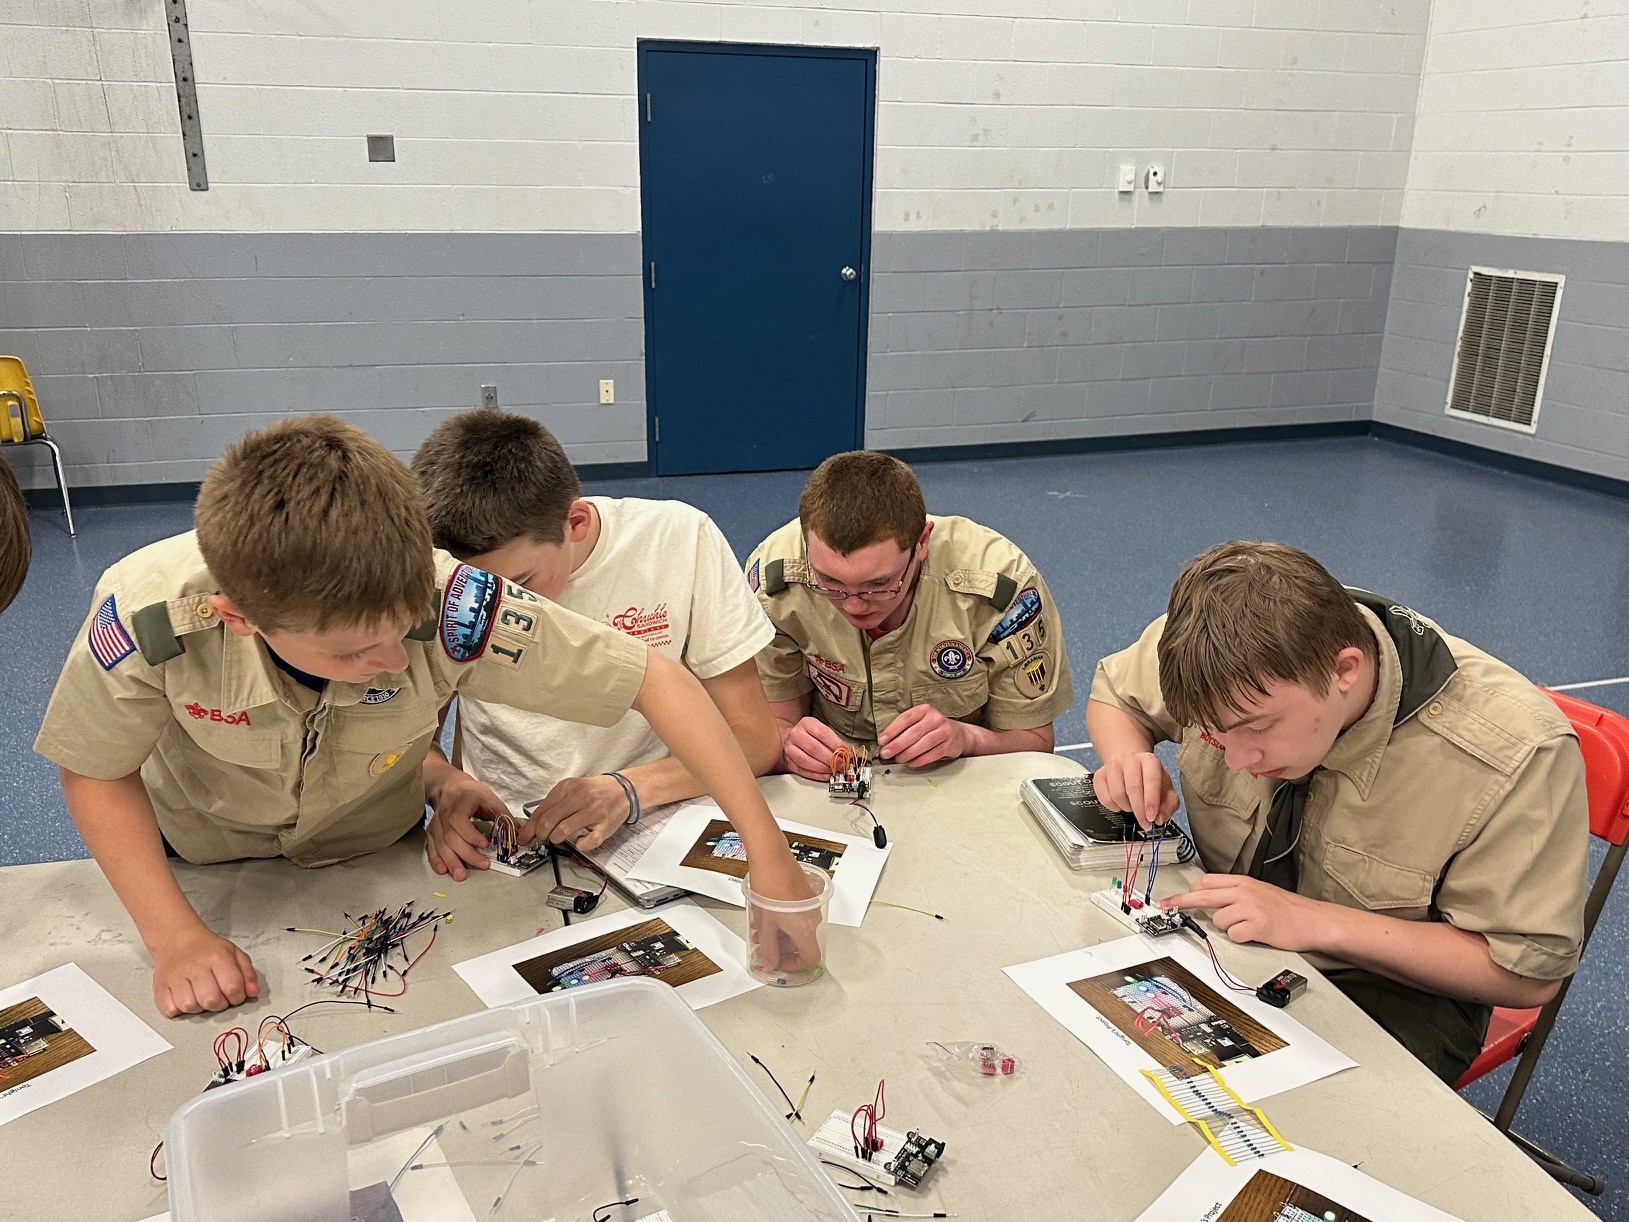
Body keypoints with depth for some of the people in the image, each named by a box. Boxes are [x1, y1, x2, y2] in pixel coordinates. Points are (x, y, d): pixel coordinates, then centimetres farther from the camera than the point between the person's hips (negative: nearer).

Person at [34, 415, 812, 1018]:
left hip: (376, 855, 0)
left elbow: (654, 680, -34)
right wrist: (175, 939, -26)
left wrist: (768, 850, -37)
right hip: (203, 863, 0)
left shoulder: (450, 607, -42)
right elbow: (98, 775, -18)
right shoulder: (149, 617, -39)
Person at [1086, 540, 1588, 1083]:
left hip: (1388, 990, -2)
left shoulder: (1518, 756, -29)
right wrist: (1129, 759, -18)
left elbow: (1530, 969, -19)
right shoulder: (1227, 661, -18)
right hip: (1222, 936, 3)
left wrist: (1318, 923, -28)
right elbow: (1114, 695, 6)